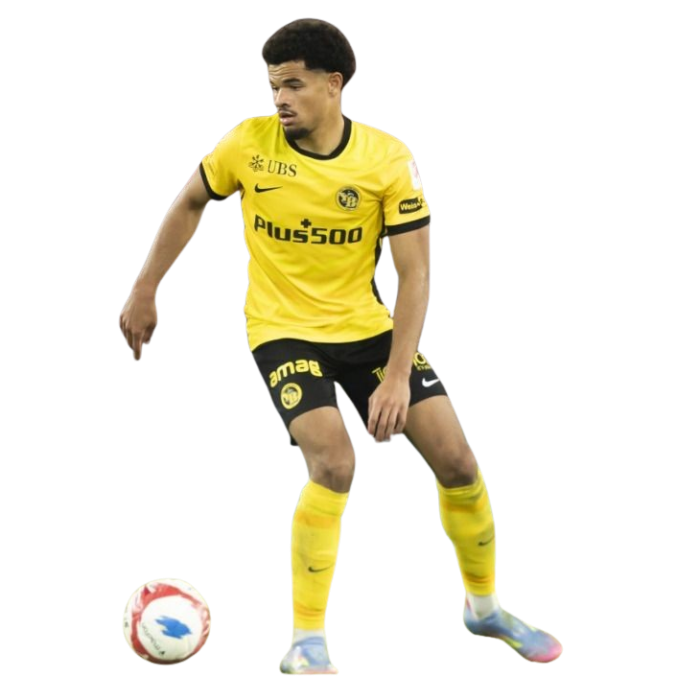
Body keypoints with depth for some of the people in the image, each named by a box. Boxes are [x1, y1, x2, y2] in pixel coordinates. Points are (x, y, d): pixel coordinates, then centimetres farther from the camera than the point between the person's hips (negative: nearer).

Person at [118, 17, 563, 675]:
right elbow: (189, 205, 7)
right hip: (283, 329, -2)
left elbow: (414, 275, -13)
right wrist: (144, 293, 8)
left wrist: (397, 375, -21)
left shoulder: (388, 157, -14)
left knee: (456, 460, -3)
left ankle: (484, 608, 23)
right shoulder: (248, 142, -12)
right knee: (335, 463, -25)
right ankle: (306, 643, -15)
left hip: (367, 325, 2)